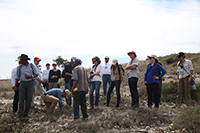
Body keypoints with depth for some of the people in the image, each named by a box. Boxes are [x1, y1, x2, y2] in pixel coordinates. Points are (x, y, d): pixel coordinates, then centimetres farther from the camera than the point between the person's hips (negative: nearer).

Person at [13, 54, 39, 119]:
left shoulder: (32, 66, 2)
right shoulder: (19, 67, 7)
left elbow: (36, 73, 4)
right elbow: (17, 77, 12)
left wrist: (31, 76, -15)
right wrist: (15, 85, 7)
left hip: (30, 83, -1)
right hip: (22, 84, 1)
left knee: (29, 99, -1)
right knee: (21, 99, -5)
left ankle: (26, 113, 14)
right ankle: (20, 115, 4)